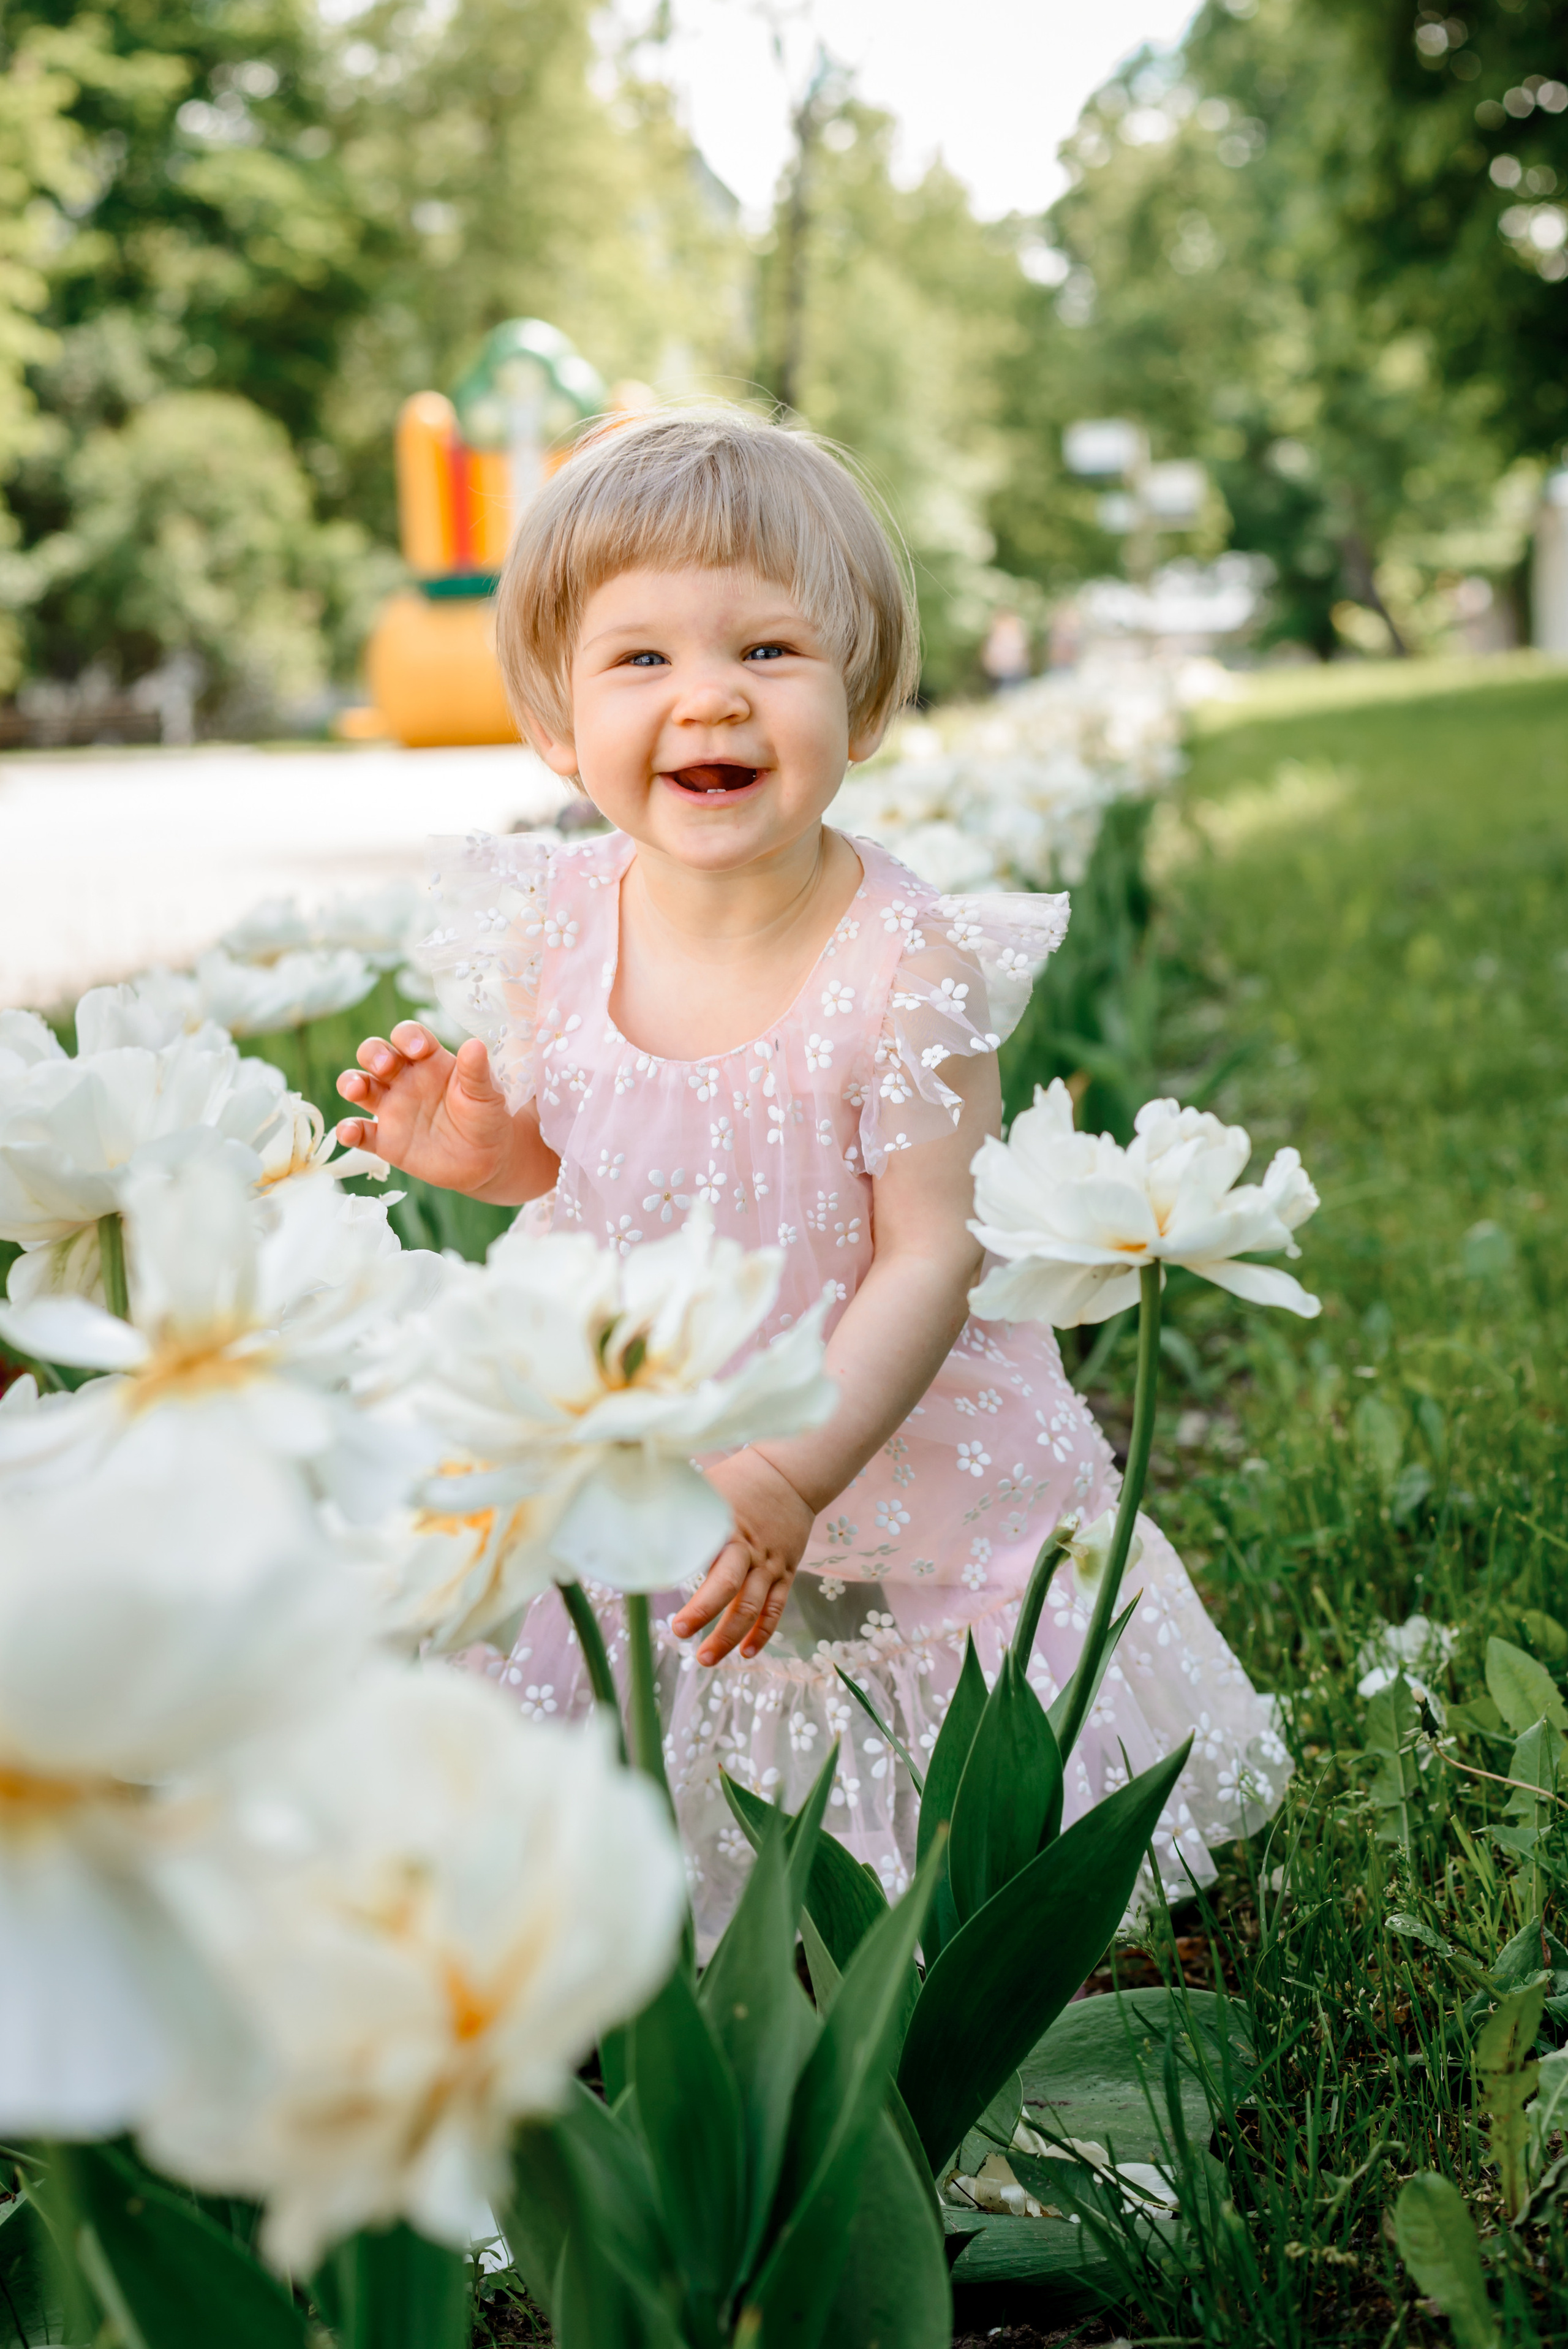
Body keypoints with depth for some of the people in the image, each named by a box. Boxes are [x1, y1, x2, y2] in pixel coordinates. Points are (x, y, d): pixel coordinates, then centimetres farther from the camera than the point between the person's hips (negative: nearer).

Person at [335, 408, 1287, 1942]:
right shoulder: (547, 934, -12)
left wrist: (789, 1475, -32)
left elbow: (930, 1259, -22)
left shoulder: (902, 966, -24)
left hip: (878, 1459, -3)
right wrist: (484, 1151, -16)